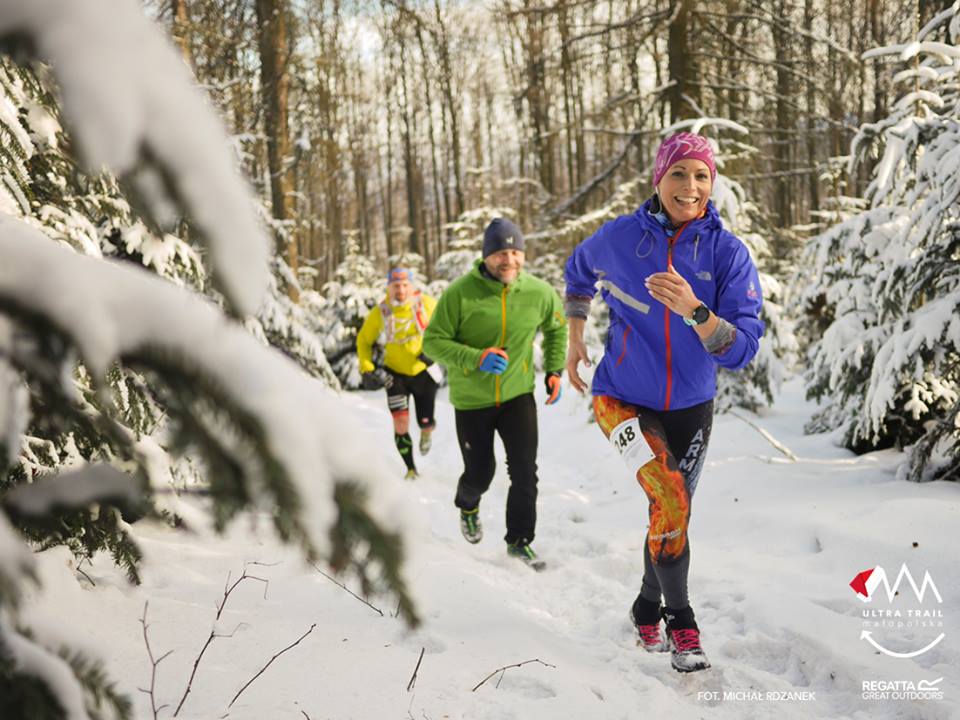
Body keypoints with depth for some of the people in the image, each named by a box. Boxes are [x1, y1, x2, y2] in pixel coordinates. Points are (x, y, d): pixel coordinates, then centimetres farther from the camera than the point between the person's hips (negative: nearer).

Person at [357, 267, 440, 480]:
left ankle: (427, 432, 45)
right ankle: (411, 470, 8)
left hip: (423, 372, 0)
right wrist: (366, 368, -8)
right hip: (395, 374, 0)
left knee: (425, 422, 5)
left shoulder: (426, 304, -16)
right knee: (401, 424, -10)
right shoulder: (380, 312, -14)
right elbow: (364, 340, 1)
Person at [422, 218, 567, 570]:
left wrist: (554, 371, 6)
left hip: (518, 395, 2)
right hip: (472, 400, -2)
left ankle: (519, 540, 12)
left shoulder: (539, 293, -8)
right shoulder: (460, 293, -19)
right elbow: (433, 341, -16)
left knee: (525, 470, -7)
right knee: (480, 473, 11)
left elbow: (557, 327, 13)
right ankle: (467, 505, 47)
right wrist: (476, 358, -29)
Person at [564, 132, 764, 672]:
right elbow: (579, 271, 12)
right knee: (670, 500, -24)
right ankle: (681, 621, -5)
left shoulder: (729, 253, -15)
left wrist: (694, 310, -37)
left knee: (671, 514, 16)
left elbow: (743, 349, -21)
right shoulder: (620, 237, -12)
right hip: (622, 399, -2)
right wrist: (575, 338, 10)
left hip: (690, 408, 2)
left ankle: (648, 610, 42)